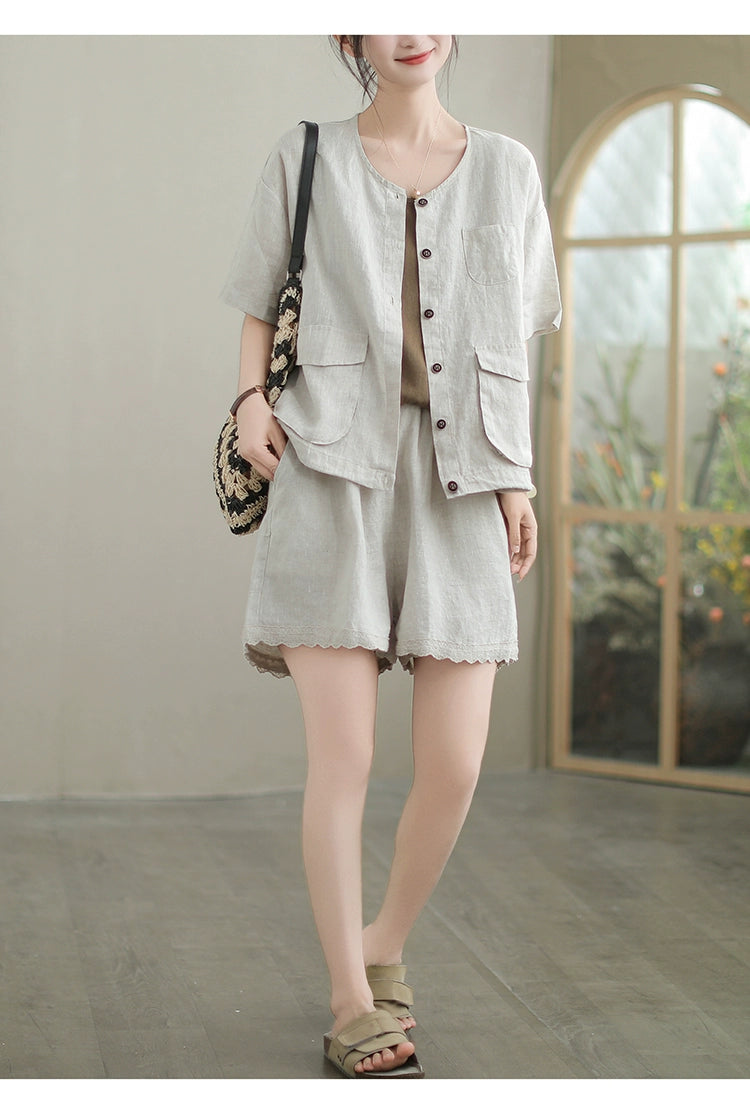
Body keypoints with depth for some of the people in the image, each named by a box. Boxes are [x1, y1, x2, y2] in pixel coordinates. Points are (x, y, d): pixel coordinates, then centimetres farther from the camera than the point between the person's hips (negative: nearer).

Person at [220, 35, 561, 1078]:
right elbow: (259, 315, 14)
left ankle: (385, 945, 24)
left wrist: (518, 480, 3)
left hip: (460, 490, 2)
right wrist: (251, 400, -6)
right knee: (344, 757, -6)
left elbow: (511, 342, 13)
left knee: (454, 767, -3)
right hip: (334, 477, -2)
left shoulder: (506, 169, 12)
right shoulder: (305, 161, 7)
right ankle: (353, 1002, 10)